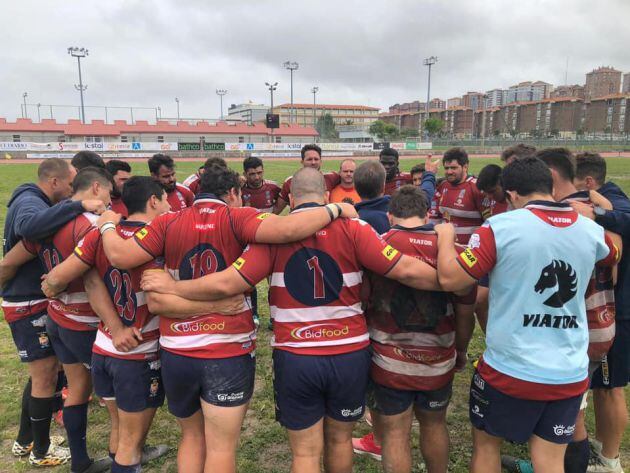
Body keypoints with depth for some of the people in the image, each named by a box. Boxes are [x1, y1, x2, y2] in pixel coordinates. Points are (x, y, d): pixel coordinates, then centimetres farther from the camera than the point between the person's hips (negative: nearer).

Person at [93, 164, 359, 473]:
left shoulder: (167, 223, 1)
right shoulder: (236, 218, -8)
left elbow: (119, 257, -4)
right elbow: (286, 229, -24)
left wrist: (107, 225, 16)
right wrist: (335, 210, -10)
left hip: (176, 352, 4)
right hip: (229, 352, -3)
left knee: (192, 437, 25)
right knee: (221, 448, 9)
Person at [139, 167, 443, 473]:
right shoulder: (352, 228, -7)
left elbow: (227, 283, -11)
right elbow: (407, 271, -11)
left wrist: (172, 286, 3)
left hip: (295, 358, -1)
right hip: (350, 355, 1)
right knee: (340, 440, 25)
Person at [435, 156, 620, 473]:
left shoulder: (501, 227, -15)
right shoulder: (591, 230, 2)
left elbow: (449, 279, -13)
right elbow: (613, 256, 26)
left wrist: (445, 237, 4)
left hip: (510, 370, -4)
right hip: (571, 374, 4)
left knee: (486, 444, 20)